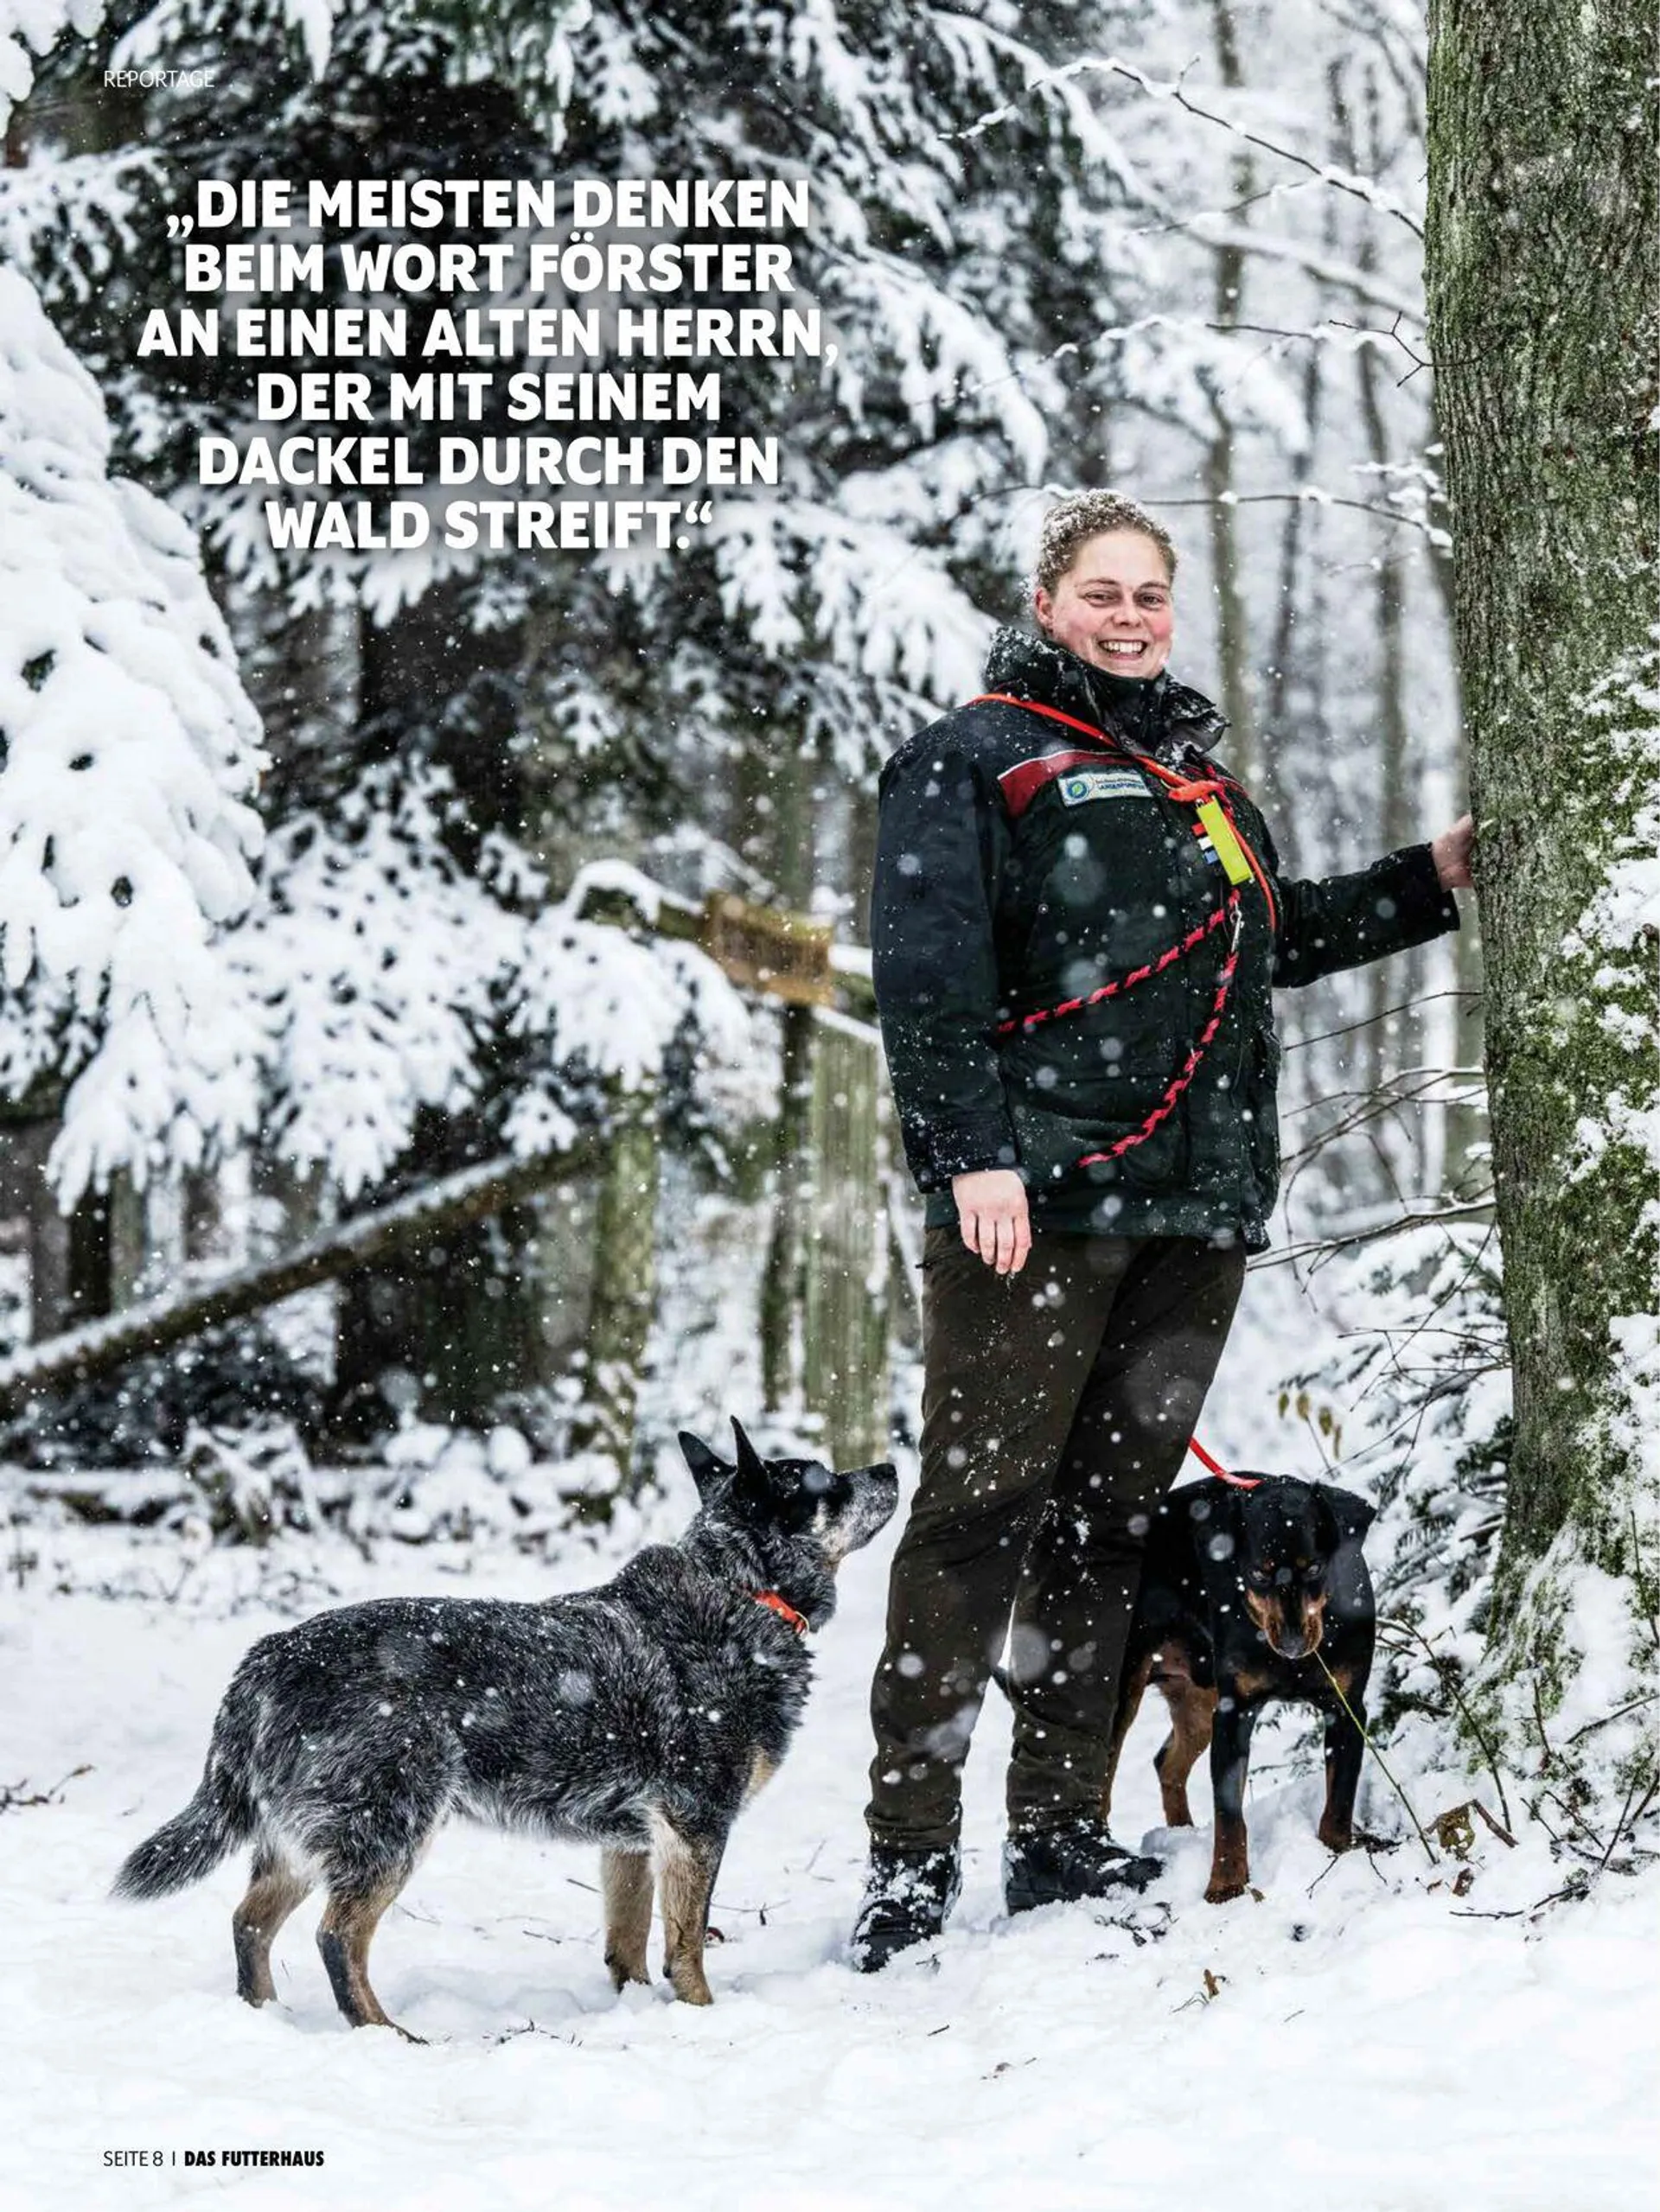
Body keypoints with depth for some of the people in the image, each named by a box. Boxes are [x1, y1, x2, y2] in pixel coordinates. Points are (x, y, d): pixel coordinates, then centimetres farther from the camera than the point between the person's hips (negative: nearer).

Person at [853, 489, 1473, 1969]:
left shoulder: (1206, 783, 23)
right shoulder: (973, 762, 3)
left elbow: (1275, 940, 34)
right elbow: (928, 970, -7)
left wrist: (1428, 887, 27)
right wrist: (973, 1150, -17)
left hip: (1197, 1201, 6)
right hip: (1038, 1197, -6)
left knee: (1111, 1517, 7)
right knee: (984, 1511, -8)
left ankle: (1063, 1835, 12)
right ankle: (911, 1850, -6)